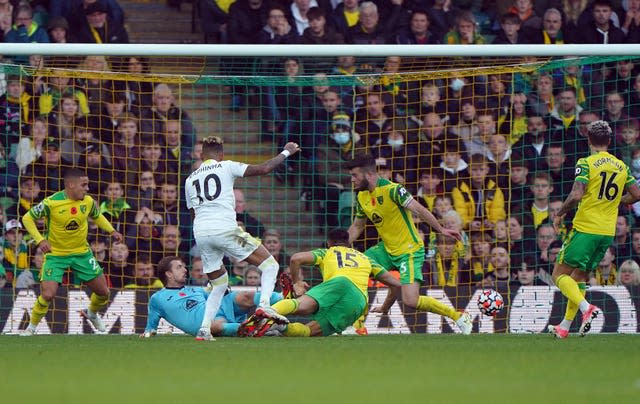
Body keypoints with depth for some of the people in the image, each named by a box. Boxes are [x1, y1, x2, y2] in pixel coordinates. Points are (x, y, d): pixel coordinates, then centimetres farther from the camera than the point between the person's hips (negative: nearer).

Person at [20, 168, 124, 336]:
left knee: (104, 292, 5)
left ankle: (92, 314, 40)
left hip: (82, 253, 4)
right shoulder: (52, 203, -21)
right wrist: (40, 240, -23)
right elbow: (27, 218, -11)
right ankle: (31, 327, 5)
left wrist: (111, 231, 1)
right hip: (55, 254, -4)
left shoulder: (88, 202, -7)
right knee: (48, 295, -20)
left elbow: (97, 216, 16)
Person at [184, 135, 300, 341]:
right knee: (270, 265, 3)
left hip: (200, 232, 5)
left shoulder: (190, 179, 22)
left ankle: (204, 329, 5)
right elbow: (263, 169, 1)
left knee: (218, 285, 21)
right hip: (225, 229, -5)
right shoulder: (226, 167, 8)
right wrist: (286, 153, 14)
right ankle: (264, 305, -21)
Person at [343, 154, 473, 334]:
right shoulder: (361, 197, 4)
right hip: (387, 249, 8)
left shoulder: (392, 190, -20)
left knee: (411, 301, -20)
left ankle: (459, 317, -5)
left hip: (409, 250, -8)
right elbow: (357, 226, 17)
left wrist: (440, 229, -34)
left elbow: (419, 210, -26)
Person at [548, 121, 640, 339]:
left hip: (585, 229, -6)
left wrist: (559, 214, -6)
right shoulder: (622, 166, 7)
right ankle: (564, 327, 18)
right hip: (608, 231, 6)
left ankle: (586, 307, -21)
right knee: (580, 276, 17)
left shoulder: (586, 163, -10)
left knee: (560, 274, 2)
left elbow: (576, 195, -20)